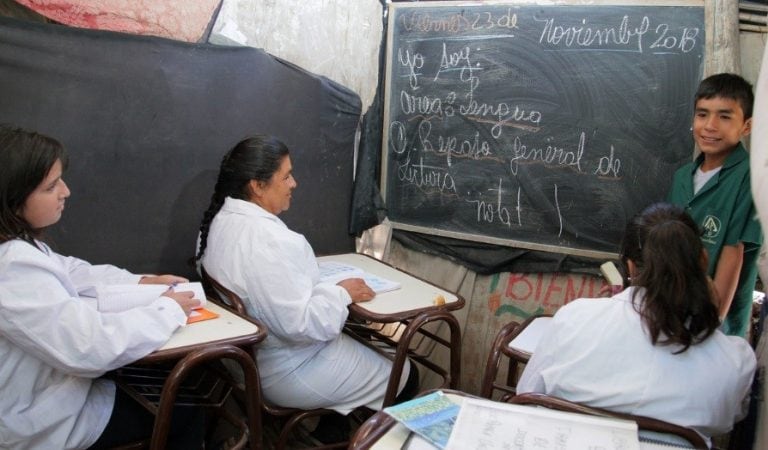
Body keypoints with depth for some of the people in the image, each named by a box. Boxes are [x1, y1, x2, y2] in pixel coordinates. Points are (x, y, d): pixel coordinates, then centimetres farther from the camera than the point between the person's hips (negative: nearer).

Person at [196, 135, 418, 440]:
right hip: (289, 371, -9)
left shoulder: (221, 221, -1)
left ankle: (335, 428, 35)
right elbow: (301, 324, -32)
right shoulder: (265, 239, -32)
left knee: (367, 347, 27)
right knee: (405, 376, 8)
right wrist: (342, 293, -16)